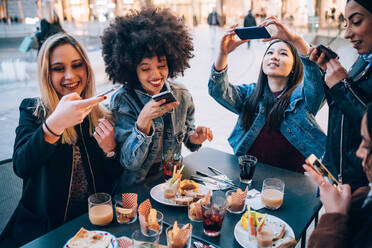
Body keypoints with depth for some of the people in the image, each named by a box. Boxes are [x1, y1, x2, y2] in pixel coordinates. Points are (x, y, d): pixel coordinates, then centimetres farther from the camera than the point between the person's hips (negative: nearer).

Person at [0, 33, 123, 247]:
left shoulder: (103, 117, 3)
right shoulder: (32, 111, -1)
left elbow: (116, 181, 6)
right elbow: (21, 167, -18)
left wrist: (110, 150, -14)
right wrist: (54, 124, -34)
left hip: (96, 222, 1)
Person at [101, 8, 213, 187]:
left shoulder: (182, 96, -3)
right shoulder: (122, 102, -15)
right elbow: (130, 163, -18)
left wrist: (193, 138, -8)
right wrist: (143, 120, -31)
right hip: (137, 187, -2)